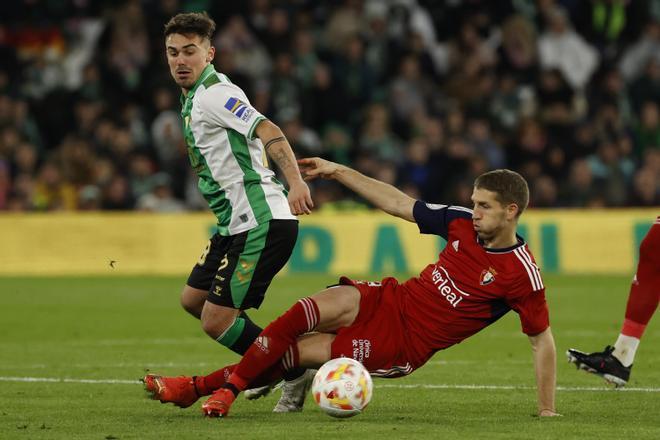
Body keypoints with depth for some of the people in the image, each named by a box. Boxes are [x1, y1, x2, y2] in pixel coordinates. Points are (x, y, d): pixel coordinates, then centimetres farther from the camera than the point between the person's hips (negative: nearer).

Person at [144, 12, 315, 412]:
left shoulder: (212, 96, -14)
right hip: (237, 224, 11)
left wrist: (295, 182, -41)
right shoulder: (193, 99, 17)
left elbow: (269, 132, -28)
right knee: (193, 299, 20)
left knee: (216, 320, -11)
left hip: (262, 222, -11)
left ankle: (295, 374, 3)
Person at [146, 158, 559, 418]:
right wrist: (339, 172, 6)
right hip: (391, 300, 5)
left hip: (406, 343, -5)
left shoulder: (521, 274, -17)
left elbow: (543, 340, -11)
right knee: (307, 313, -22)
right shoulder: (463, 223, -1)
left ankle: (201, 386, -4)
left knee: (295, 351, -15)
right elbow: (398, 204, 8)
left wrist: (548, 412, -12)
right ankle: (226, 387, -11)